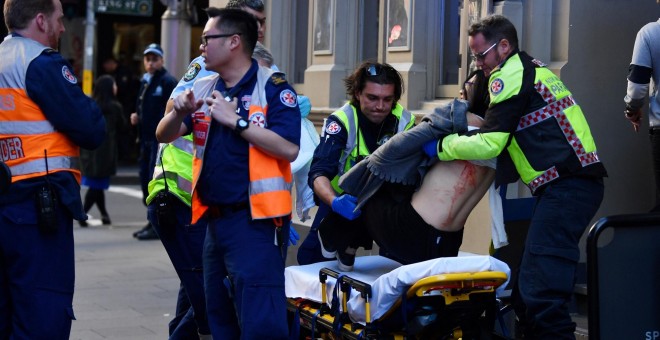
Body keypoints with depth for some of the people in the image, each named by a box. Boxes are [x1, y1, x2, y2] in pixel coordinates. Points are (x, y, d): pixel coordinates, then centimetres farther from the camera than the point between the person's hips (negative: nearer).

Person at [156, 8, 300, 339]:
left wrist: (235, 120, -19)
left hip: (255, 221, -7)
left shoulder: (272, 86, -7)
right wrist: (179, 112, -9)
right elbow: (164, 136, 11)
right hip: (215, 219, 7)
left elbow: (289, 149, -18)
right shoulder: (203, 88, 12)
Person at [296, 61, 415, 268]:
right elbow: (318, 173, -35)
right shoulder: (341, 121, -26)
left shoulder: (405, 122, -18)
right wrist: (334, 202, -57)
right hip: (342, 201, -2)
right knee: (310, 259, -9)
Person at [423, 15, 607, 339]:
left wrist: (441, 147, 3)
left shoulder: (510, 75, -6)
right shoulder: (534, 69, 24)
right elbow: (507, 135, 27)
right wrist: (461, 135, 21)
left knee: (540, 289, -14)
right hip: (581, 181, 10)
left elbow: (488, 144, -10)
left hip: (566, 188, -10)